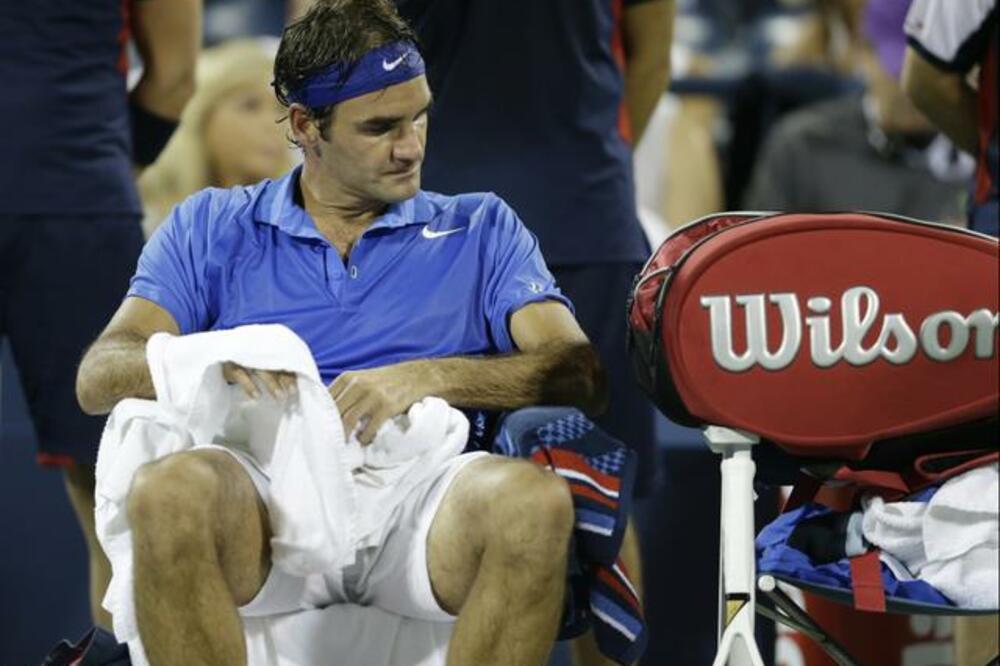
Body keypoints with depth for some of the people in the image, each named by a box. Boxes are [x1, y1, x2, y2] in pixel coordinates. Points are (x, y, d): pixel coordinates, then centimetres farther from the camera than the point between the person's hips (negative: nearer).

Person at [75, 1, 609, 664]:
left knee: (532, 497, -34)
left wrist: (429, 377, -10)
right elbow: (99, 379, 8)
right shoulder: (211, 229, 21)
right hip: (265, 502, 0)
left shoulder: (481, 229, 21)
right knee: (170, 491, -35)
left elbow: (581, 376, 7)